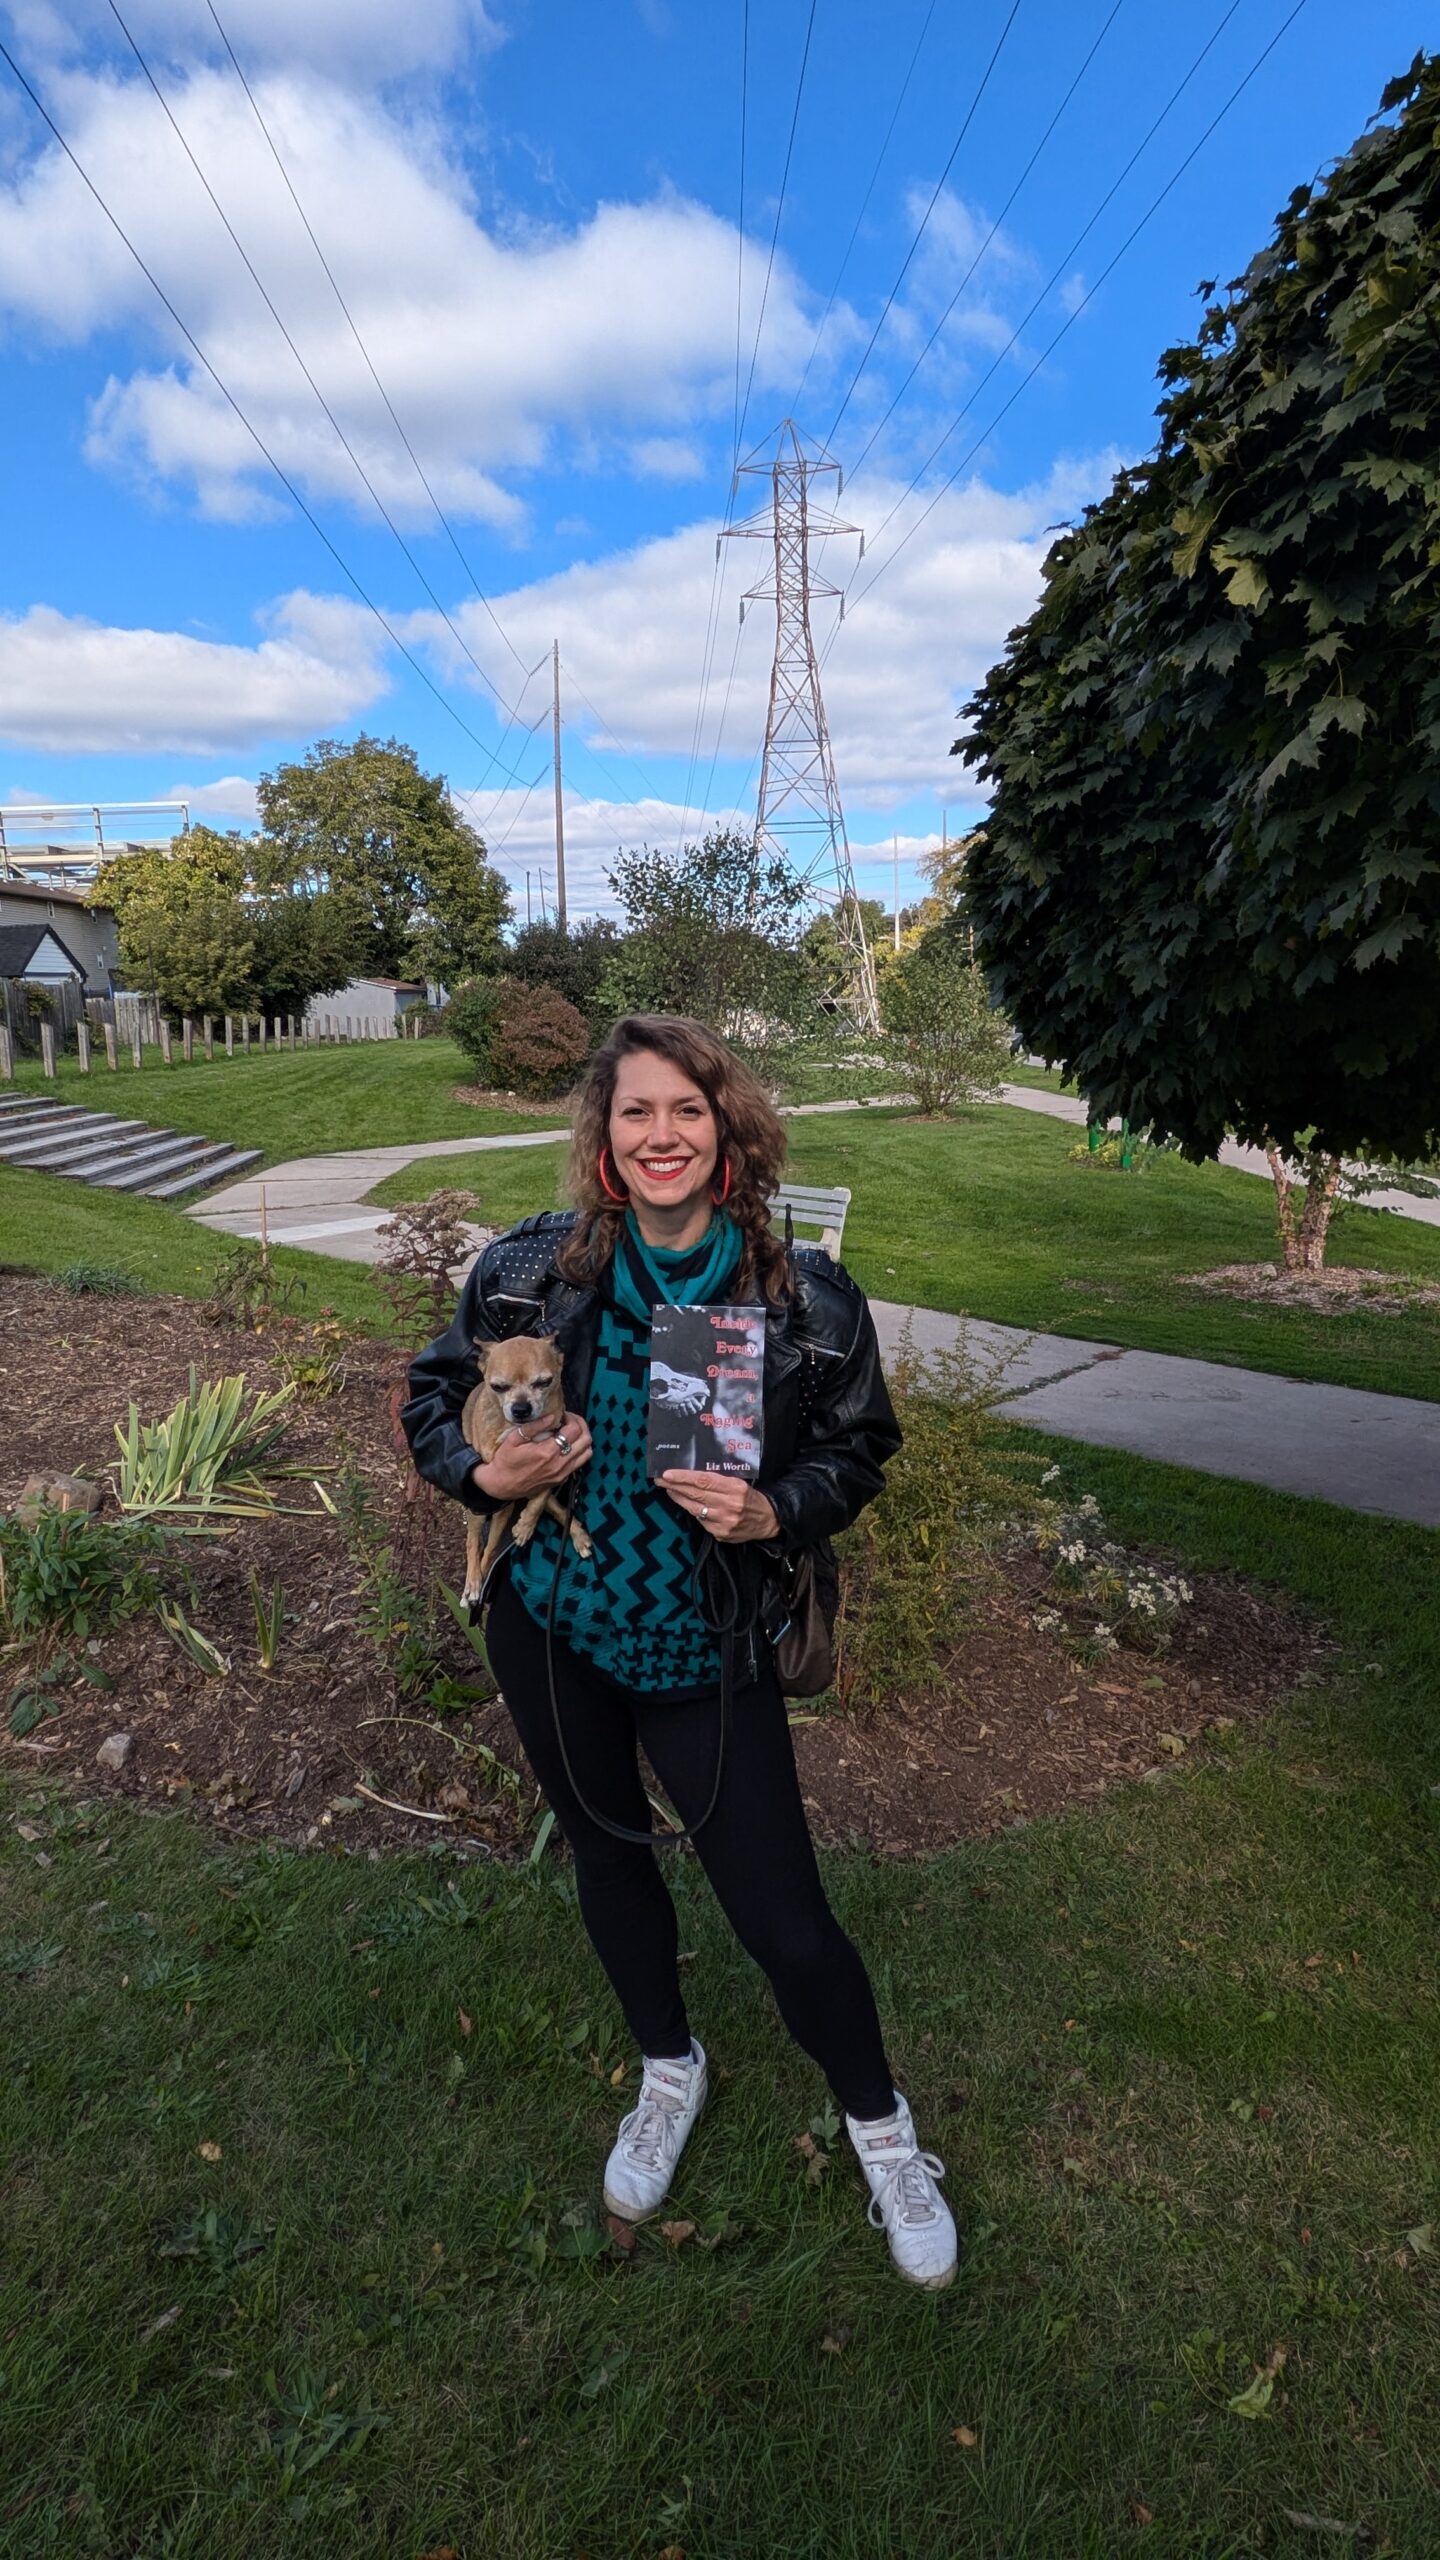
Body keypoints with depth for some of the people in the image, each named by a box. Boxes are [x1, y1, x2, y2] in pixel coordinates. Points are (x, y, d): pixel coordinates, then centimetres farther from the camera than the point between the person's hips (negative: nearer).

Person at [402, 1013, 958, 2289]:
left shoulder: (808, 1301, -15)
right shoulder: (531, 1269, -11)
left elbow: (857, 1451, -1)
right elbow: (435, 1393, 4)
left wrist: (773, 1513, -21)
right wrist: (485, 1472, -17)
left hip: (707, 1648, -2)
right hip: (549, 1622, 3)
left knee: (784, 1918, 4)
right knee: (607, 1850, 23)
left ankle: (880, 2125, 38)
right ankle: (670, 2070, 54)